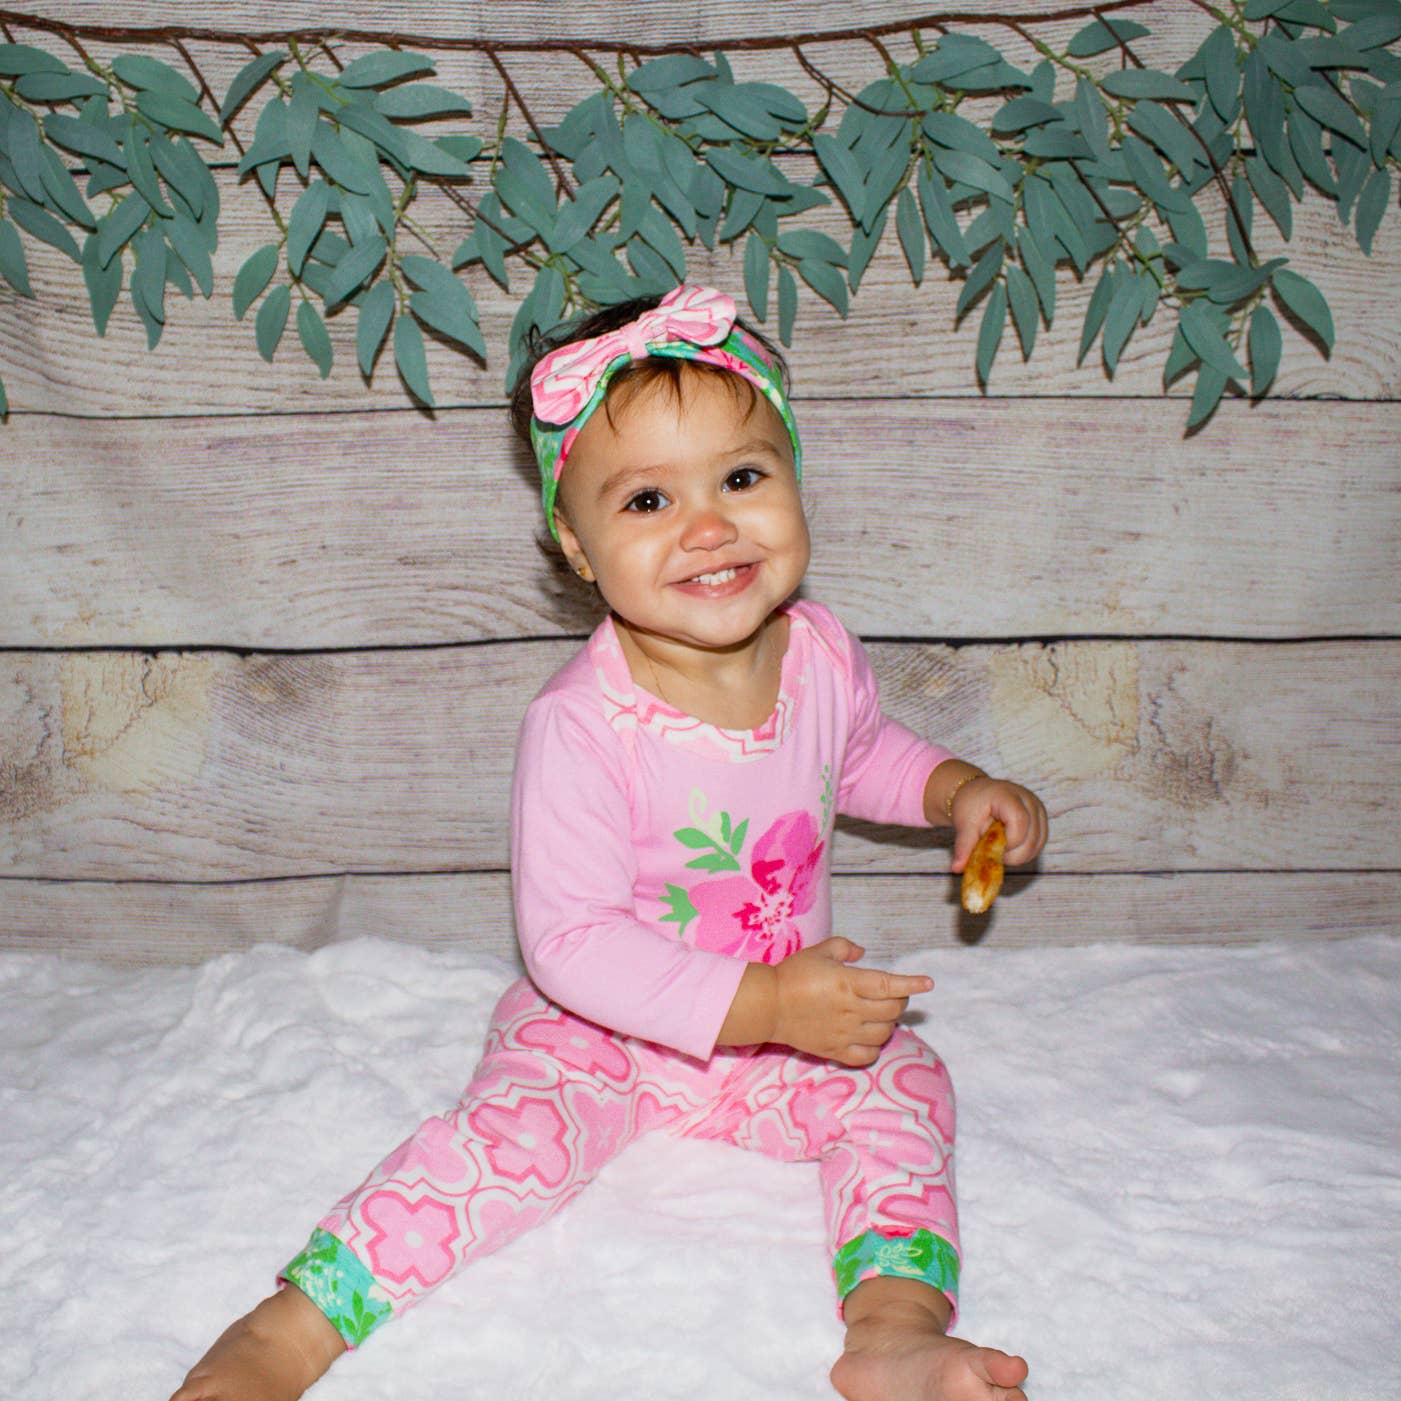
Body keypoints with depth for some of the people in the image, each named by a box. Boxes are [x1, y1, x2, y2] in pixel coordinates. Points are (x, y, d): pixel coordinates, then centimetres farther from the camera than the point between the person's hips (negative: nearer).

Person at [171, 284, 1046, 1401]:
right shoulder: (582, 727, -29)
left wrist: (953, 787, -3)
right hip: (601, 1028, -5)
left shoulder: (822, 653, -10)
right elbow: (568, 938, -27)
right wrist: (765, 1004, -31)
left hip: (785, 1022, 5)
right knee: (519, 1135, -26)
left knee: (903, 1081, -14)